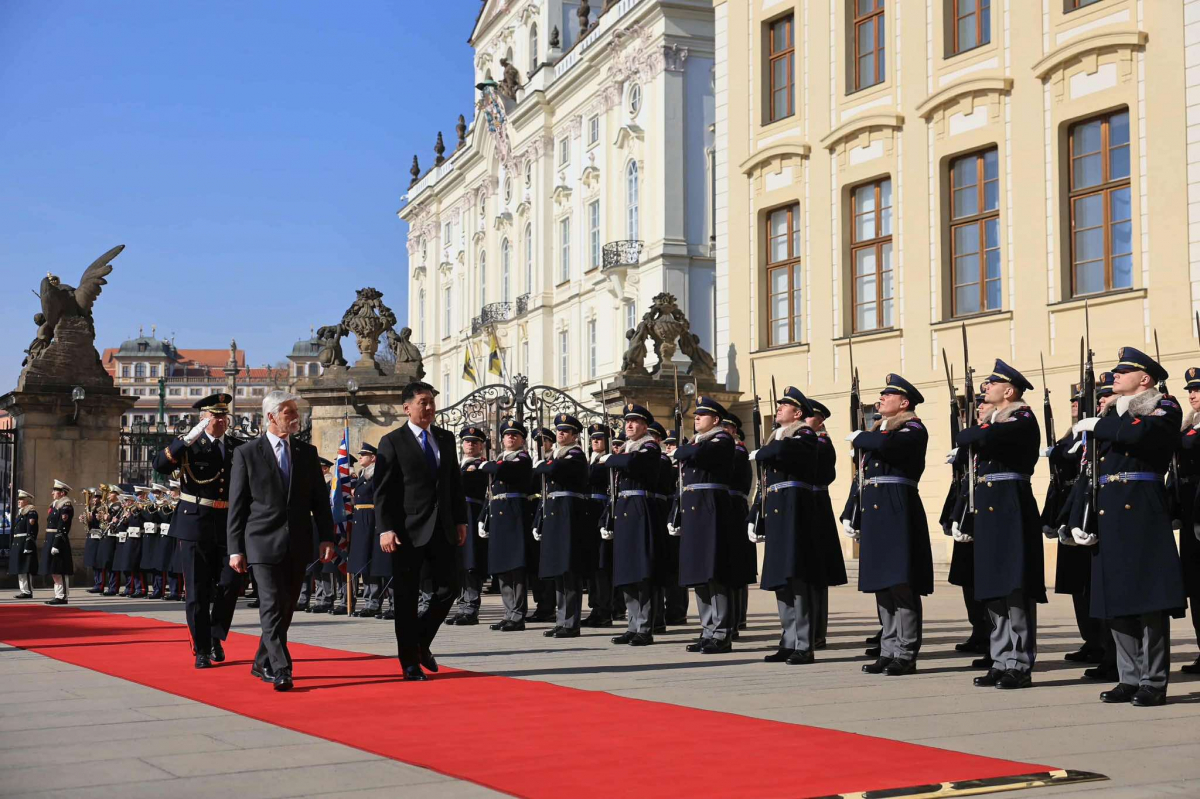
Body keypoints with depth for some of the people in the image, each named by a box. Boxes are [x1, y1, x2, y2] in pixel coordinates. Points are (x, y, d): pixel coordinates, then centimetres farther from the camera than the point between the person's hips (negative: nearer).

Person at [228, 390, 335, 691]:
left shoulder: (307, 452, 10)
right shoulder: (246, 454, -1)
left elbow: (320, 499, 10)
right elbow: (236, 505, 0)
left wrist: (327, 539, 1)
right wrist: (236, 548, -4)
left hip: (298, 544, 4)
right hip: (264, 542, -4)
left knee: (286, 607, 10)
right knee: (272, 606, -12)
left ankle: (262, 664, 25)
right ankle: (280, 670, -14)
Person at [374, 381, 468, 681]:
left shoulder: (446, 438, 12)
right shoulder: (392, 442, -4)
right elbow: (382, 490, -8)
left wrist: (461, 520, 11)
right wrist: (386, 529, -16)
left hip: (442, 528, 5)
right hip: (409, 530, -5)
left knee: (449, 587, 2)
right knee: (406, 597, 2)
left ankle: (421, 642, 23)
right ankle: (410, 662, 12)